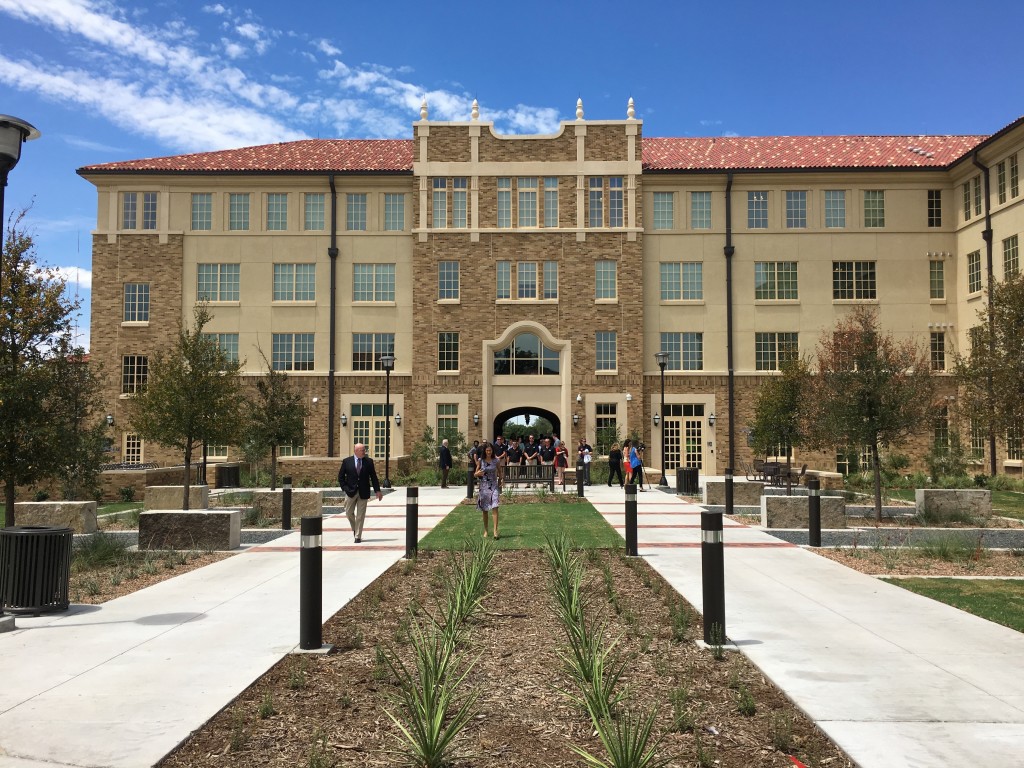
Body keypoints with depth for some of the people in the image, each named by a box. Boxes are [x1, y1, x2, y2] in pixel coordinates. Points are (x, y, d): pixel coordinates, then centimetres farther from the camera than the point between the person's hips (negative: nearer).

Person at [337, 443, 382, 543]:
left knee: (360, 515, 2)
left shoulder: (369, 461, 1)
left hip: (363, 492, 0)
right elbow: (340, 477, 3)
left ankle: (358, 536, 9)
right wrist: (345, 488, -7)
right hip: (351, 492, 0)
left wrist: (377, 490, -1)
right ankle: (354, 529, 33)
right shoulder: (347, 461, -2)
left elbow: (373, 476, 4)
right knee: (349, 513, 5)